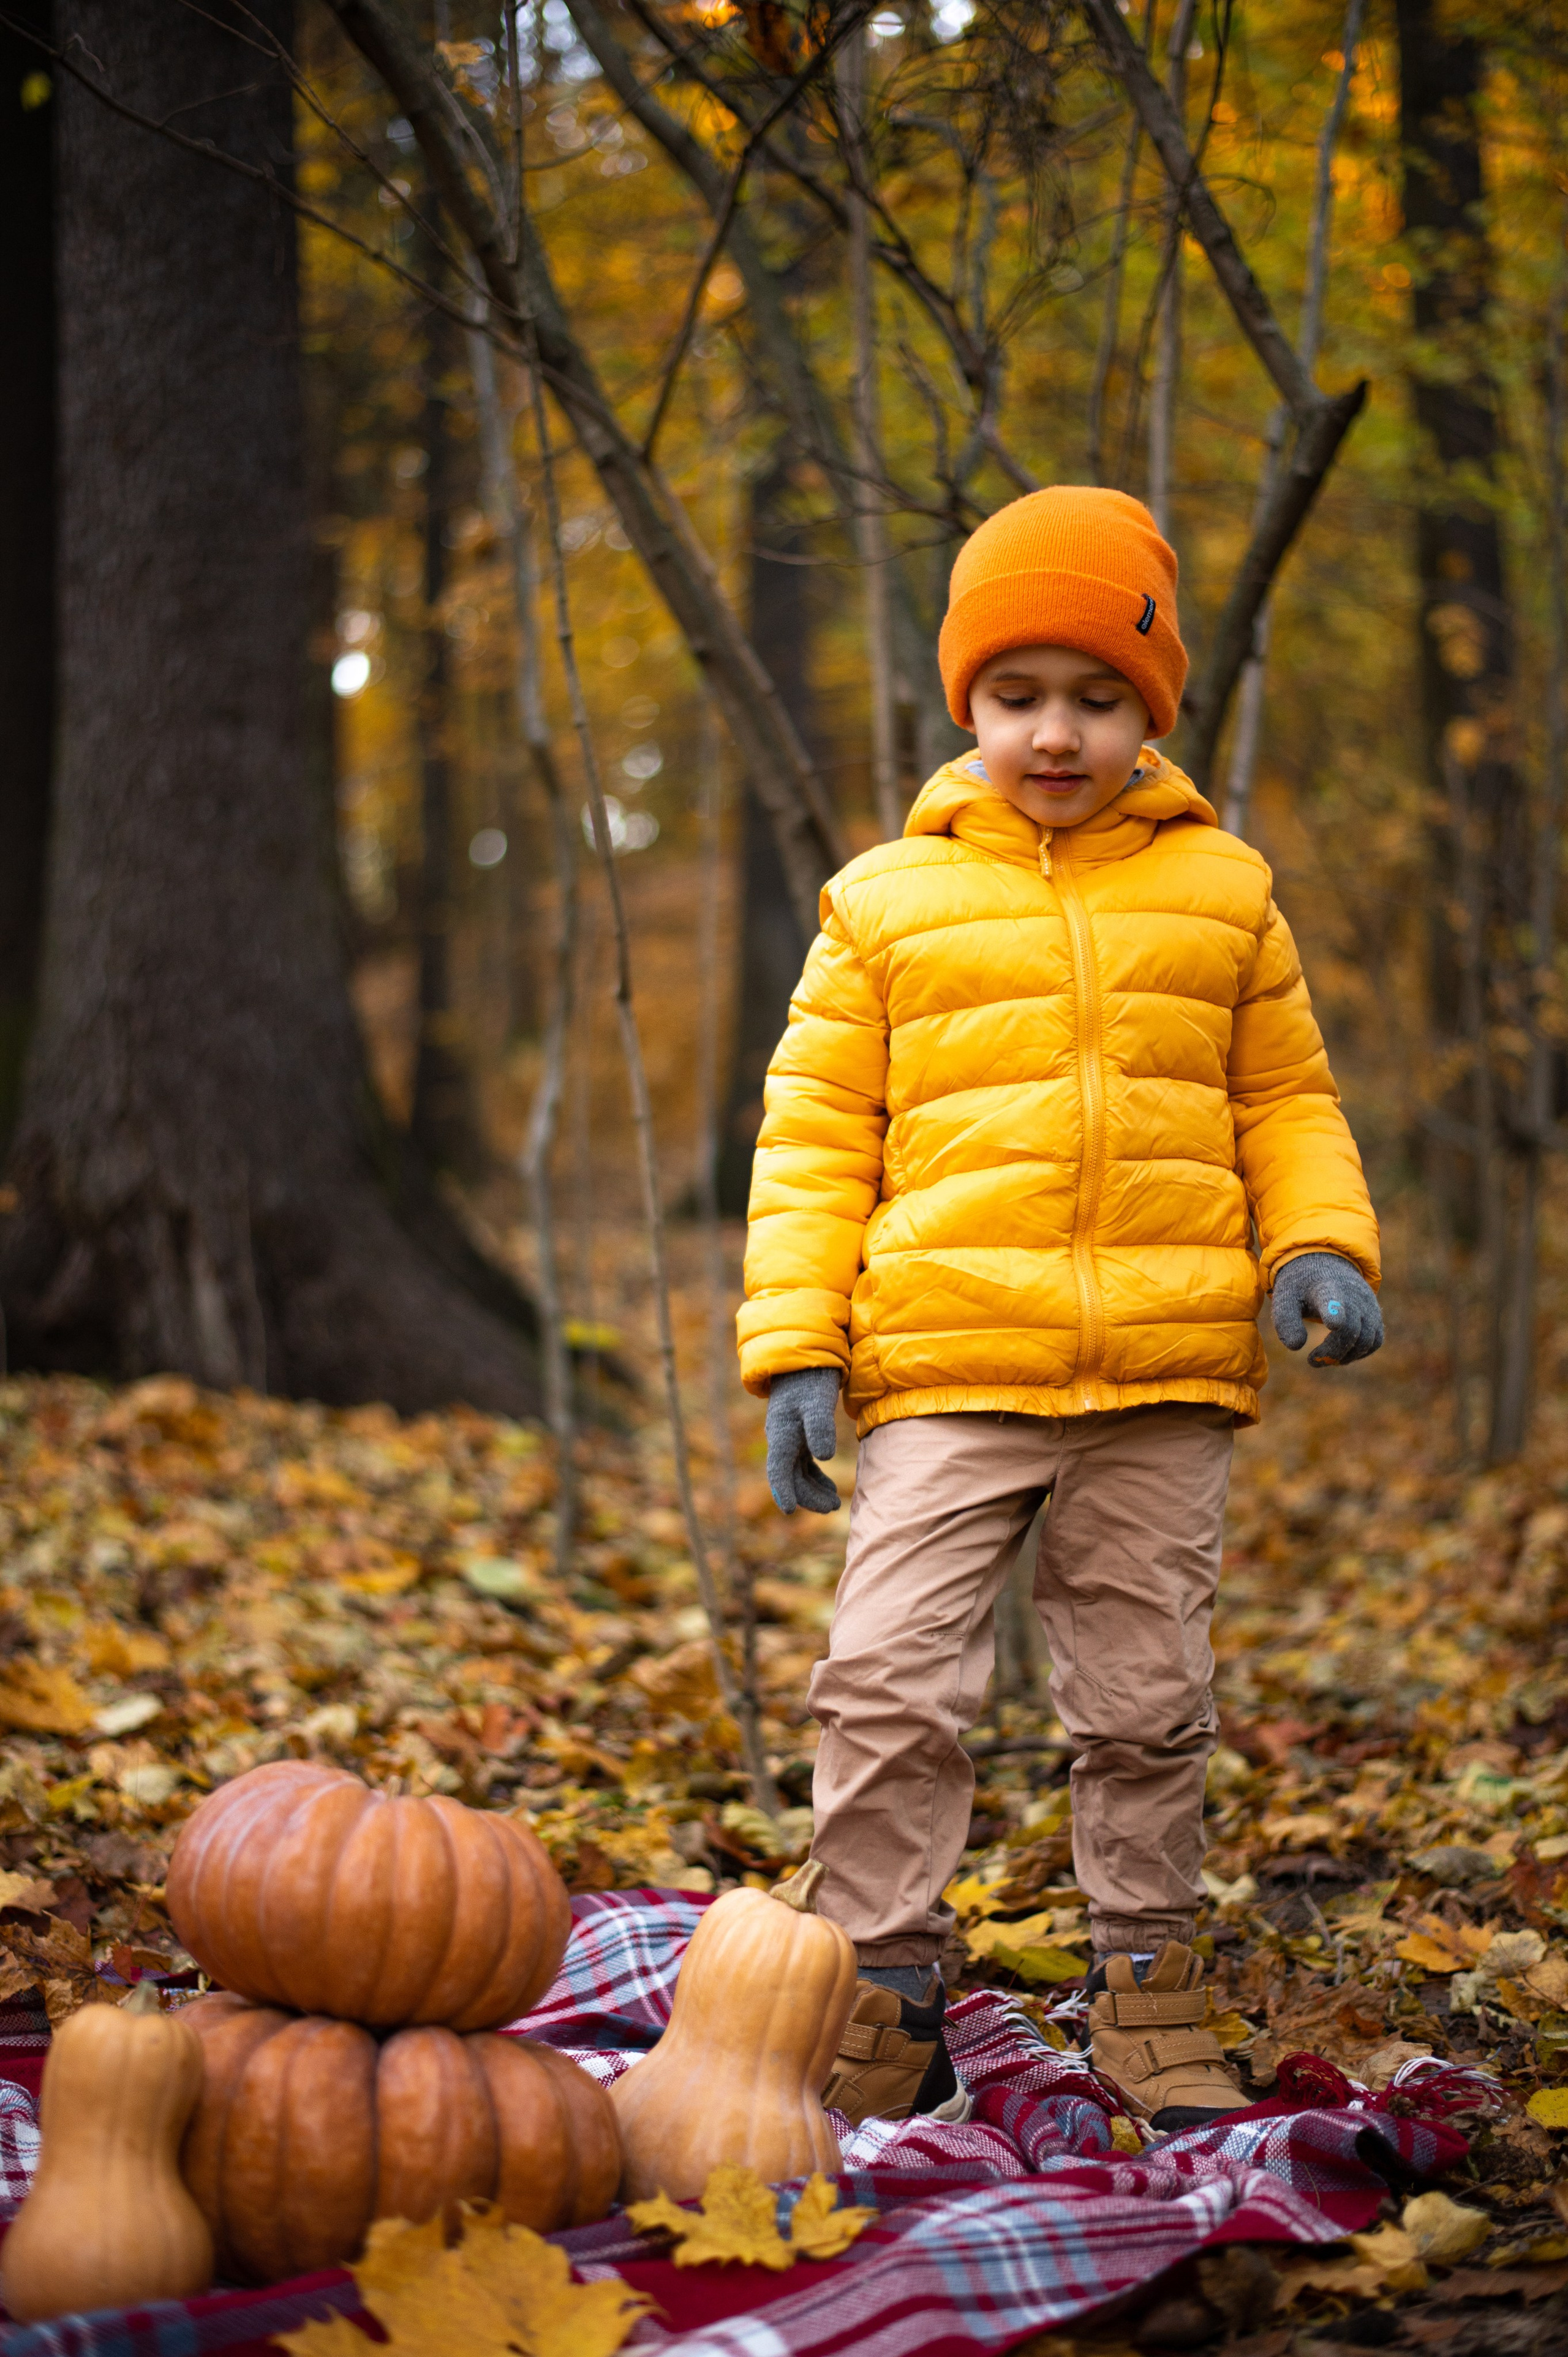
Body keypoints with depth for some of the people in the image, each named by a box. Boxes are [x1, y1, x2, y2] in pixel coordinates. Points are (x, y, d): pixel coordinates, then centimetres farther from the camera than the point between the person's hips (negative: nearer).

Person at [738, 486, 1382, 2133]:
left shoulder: (1219, 892, 11)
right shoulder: (887, 902, 7)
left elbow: (1286, 1097, 17)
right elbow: (815, 1135, 7)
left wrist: (1320, 1246, -2)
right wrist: (793, 1347, -1)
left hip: (1168, 1374, 1)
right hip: (947, 1368, -1)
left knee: (1147, 1698, 9)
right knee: (887, 1684, -9)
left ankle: (1144, 1985, 23)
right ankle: (886, 1995, 3)